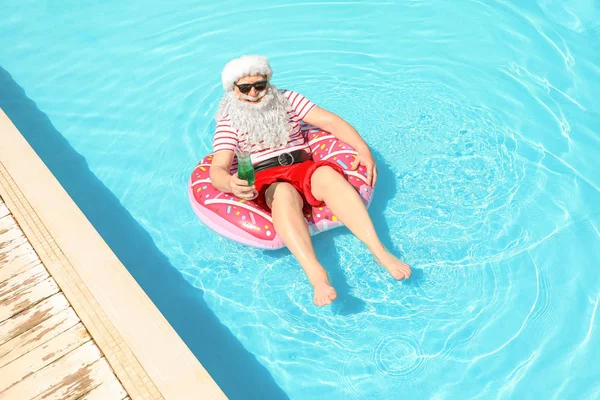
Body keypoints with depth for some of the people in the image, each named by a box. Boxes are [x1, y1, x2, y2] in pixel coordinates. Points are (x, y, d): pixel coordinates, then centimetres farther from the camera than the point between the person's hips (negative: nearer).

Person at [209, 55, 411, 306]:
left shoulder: (287, 100, 15)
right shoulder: (228, 123, 8)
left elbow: (331, 121, 6)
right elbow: (217, 169, -6)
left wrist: (362, 148, -10)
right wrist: (230, 183, -32)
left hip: (303, 168, 2)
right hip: (262, 183, -2)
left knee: (328, 175, -33)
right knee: (285, 192, -38)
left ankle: (380, 252, -42)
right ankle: (316, 275, -56)